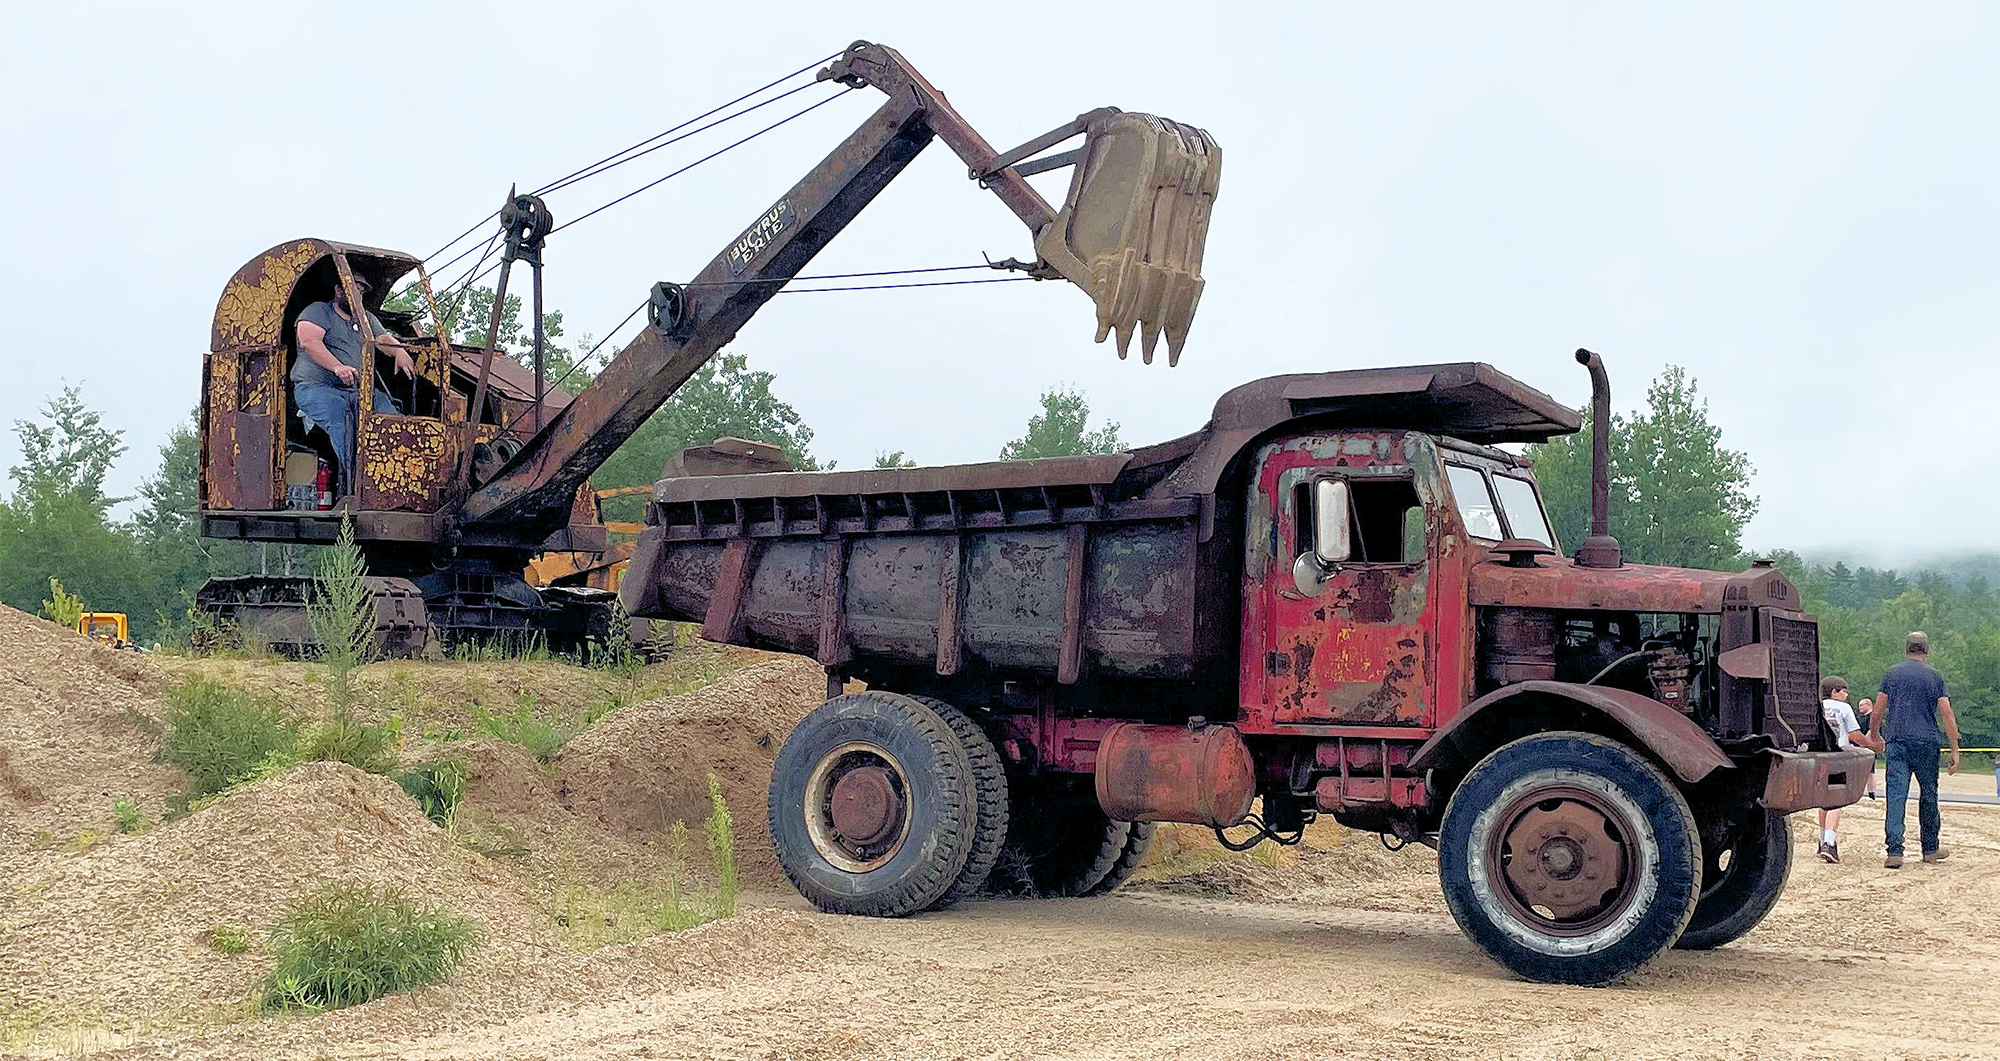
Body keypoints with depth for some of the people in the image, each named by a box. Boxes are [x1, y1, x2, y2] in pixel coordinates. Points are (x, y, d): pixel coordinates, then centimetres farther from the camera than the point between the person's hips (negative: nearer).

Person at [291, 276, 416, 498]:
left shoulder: (366, 319, 27)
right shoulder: (318, 311, 7)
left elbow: (384, 339, 12)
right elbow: (308, 341, -10)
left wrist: (401, 354, -14)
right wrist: (337, 367, -25)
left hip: (357, 389, 6)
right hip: (316, 387, -6)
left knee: (388, 411, -23)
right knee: (340, 417, -36)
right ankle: (352, 484, -43)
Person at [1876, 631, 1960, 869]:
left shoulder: (1892, 674, 6)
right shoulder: (1935, 677, 3)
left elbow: (1878, 712, 7)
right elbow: (1947, 716, -1)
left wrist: (1874, 736, 24)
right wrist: (1955, 751, 3)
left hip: (1897, 742, 0)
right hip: (1926, 743, 0)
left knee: (1896, 796, -5)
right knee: (1928, 796, 14)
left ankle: (1894, 852, -15)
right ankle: (1930, 850, 25)